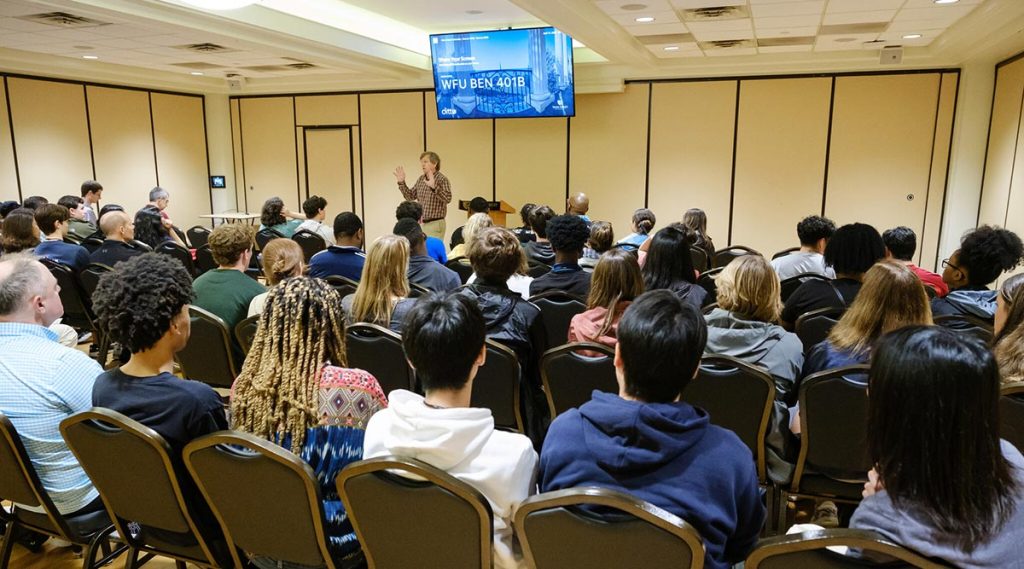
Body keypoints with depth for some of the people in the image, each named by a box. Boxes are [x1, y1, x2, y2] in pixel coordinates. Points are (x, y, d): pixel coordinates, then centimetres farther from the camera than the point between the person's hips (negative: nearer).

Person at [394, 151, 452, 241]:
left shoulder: (442, 179, -12)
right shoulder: (420, 179, 11)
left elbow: (448, 199, -26)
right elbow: (410, 197, 17)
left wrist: (433, 187, -39)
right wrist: (401, 182, 5)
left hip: (435, 224, -7)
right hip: (420, 224, 7)